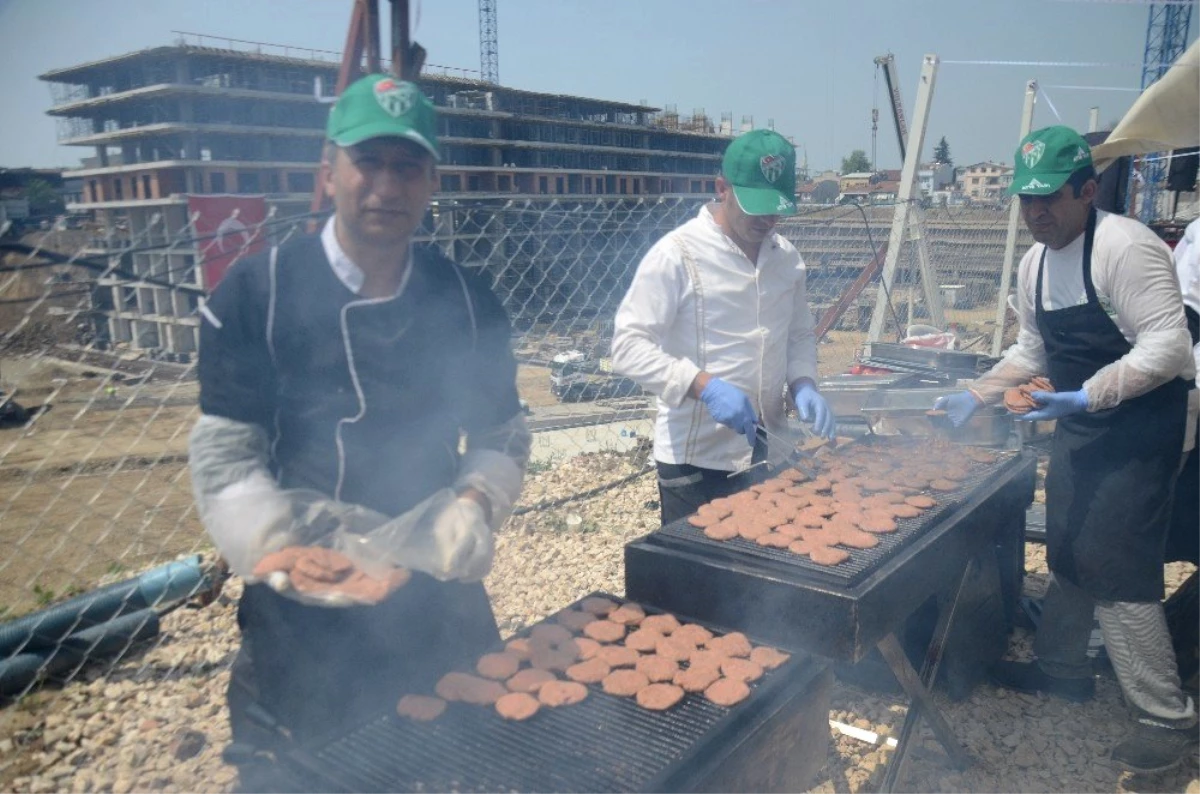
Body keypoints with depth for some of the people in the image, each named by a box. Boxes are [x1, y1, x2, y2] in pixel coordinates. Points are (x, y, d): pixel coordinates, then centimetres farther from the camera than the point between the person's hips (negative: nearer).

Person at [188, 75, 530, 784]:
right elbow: (226, 455, -8)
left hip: (439, 593, 3)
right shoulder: (255, 294, -9)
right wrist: (282, 548, -22)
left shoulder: (466, 301, -1)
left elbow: (501, 435, 6)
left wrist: (474, 501, -13)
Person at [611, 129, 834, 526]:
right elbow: (629, 345, -17)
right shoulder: (677, 254, -14)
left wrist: (803, 384, -3)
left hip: (768, 453, 6)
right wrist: (705, 386, -27)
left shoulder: (787, 257, 6)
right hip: (695, 460, -6)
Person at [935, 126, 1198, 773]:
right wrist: (977, 395, 5)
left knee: (1114, 566, -8)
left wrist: (1086, 396, -32)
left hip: (1139, 427, -8)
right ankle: (1062, 668, 37)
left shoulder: (1124, 247, -20)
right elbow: (1032, 351, 16)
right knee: (1066, 553, 17)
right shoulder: (1035, 264, 7)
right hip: (1080, 426, 9)